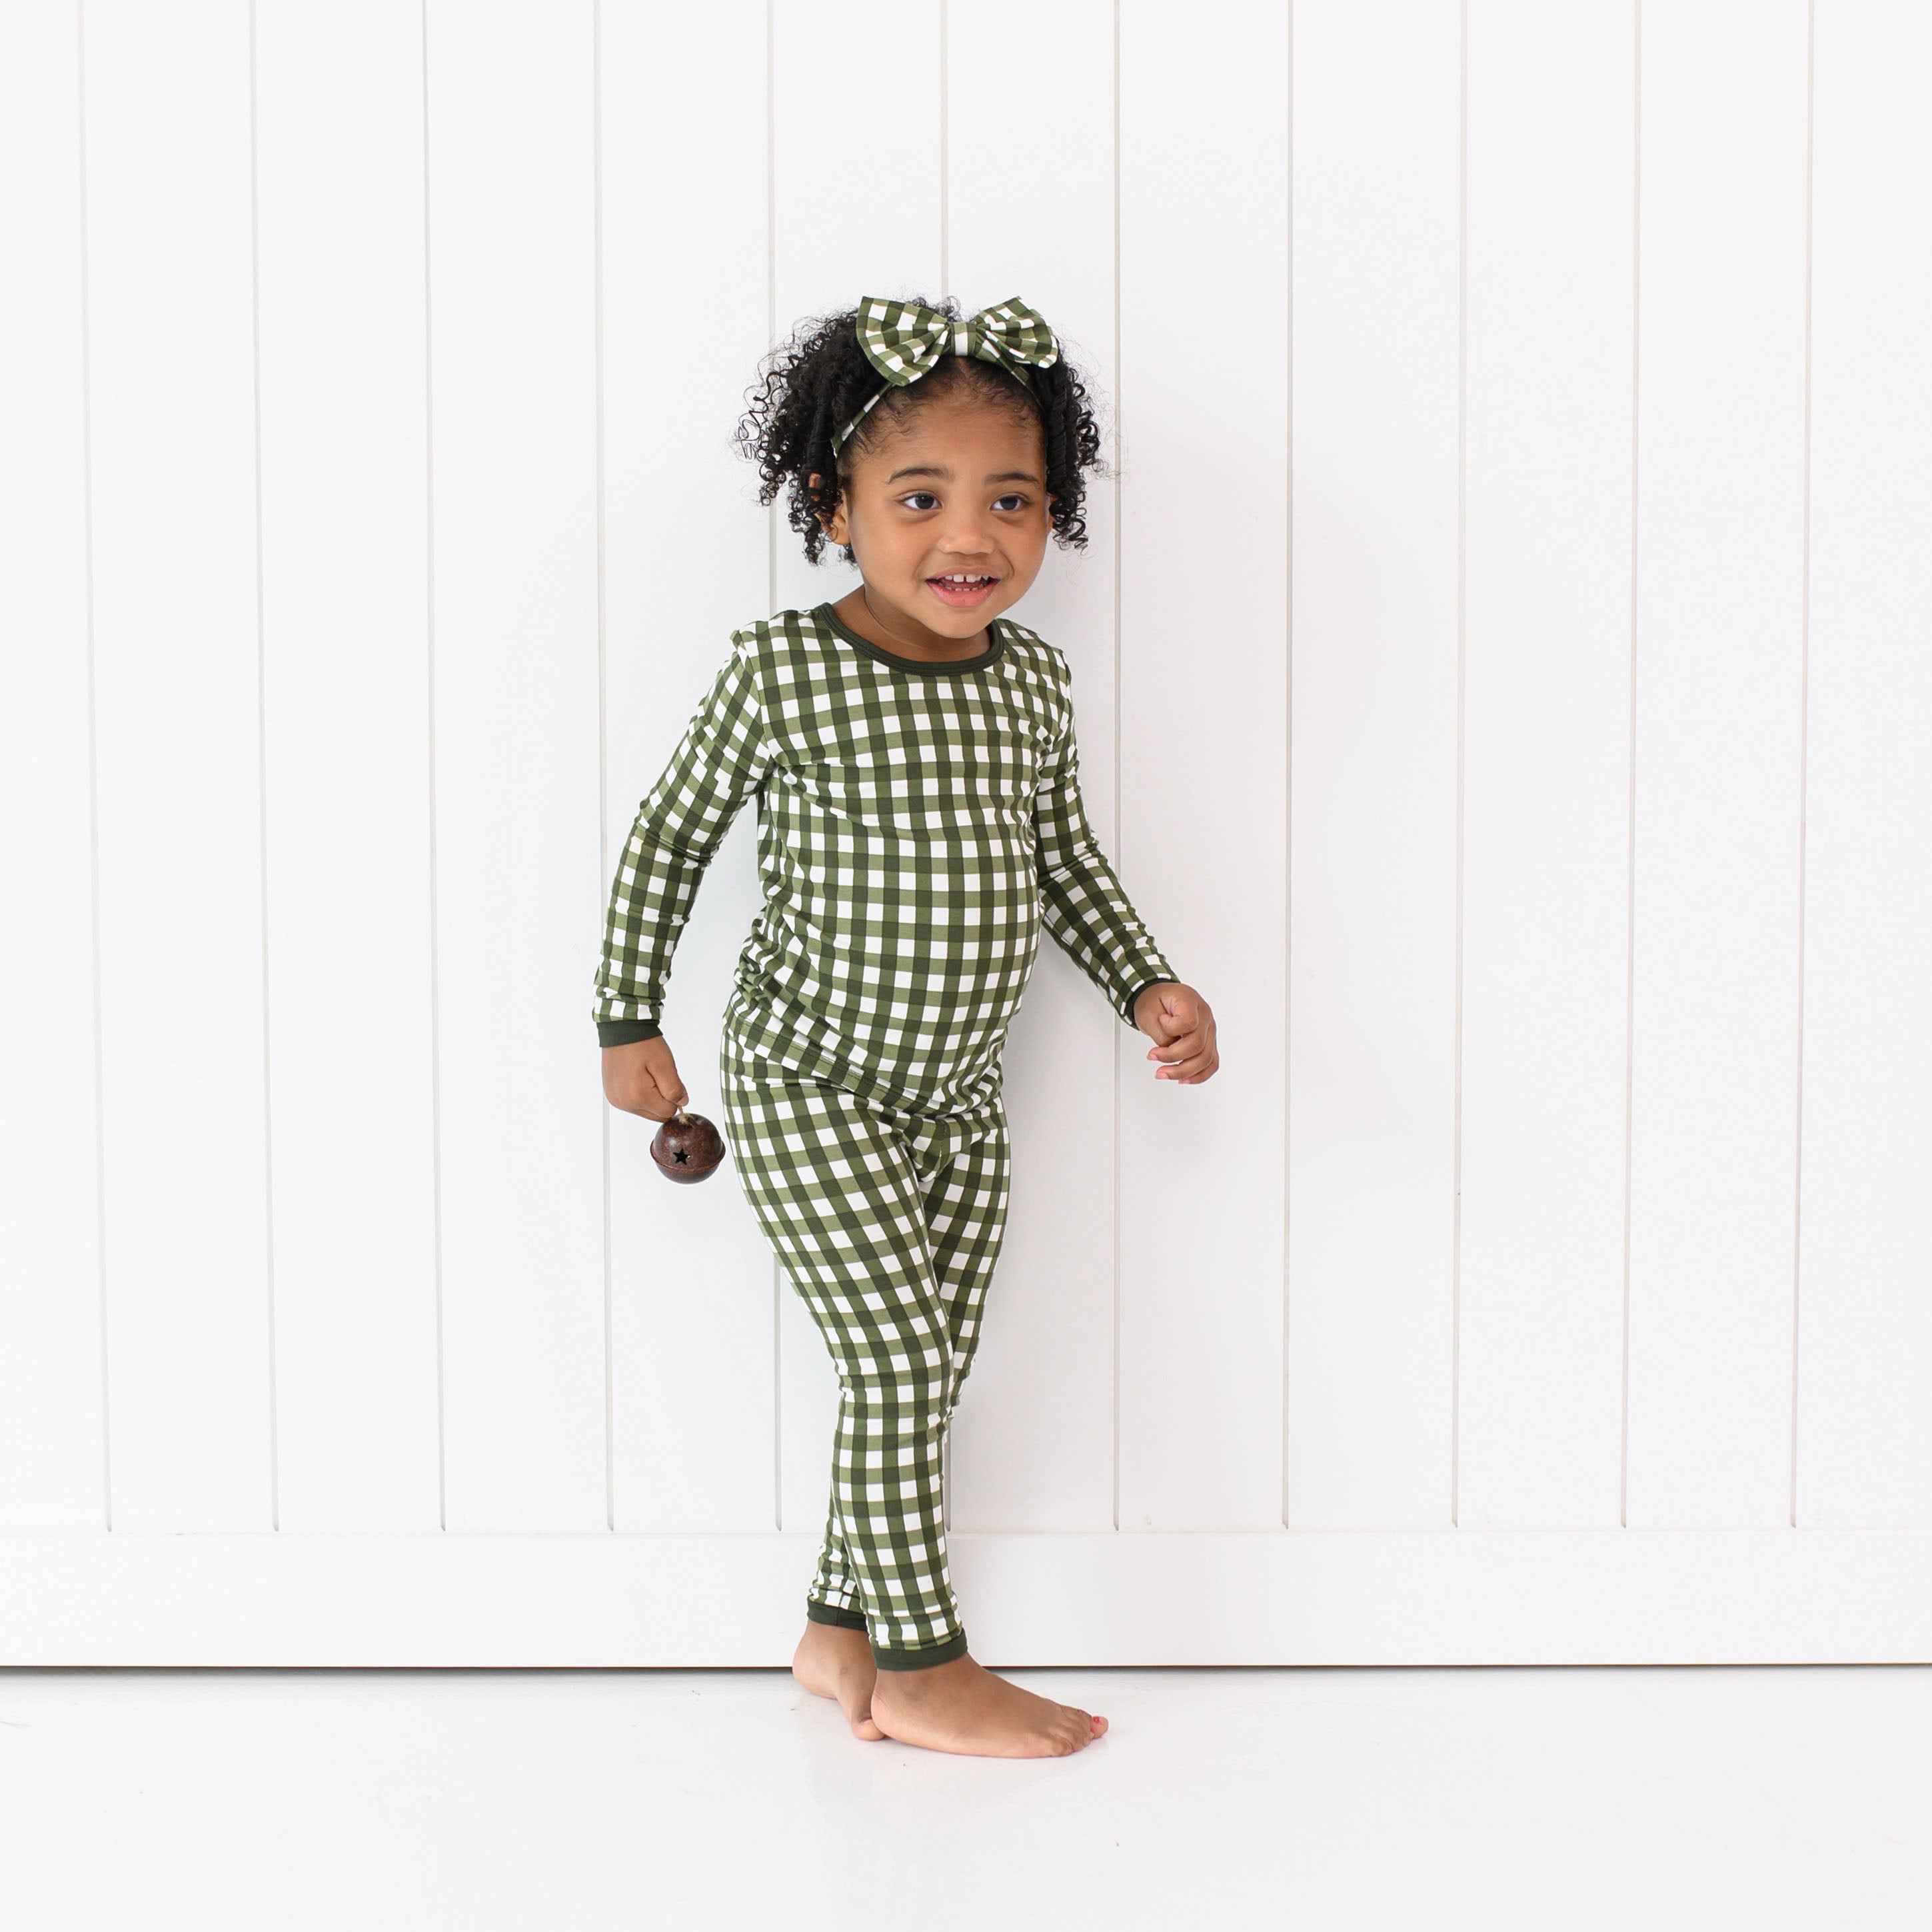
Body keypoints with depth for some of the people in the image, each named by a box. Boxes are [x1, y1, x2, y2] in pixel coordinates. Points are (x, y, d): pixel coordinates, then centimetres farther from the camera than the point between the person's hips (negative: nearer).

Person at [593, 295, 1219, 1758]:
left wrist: (1148, 984, 4)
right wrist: (631, 1020, -3)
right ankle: (926, 1669, 3)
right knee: (896, 1357, -9)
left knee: (931, 1365, 10)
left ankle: (842, 1629, 26)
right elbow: (670, 837, -4)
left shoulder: (1032, 681, 1)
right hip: (806, 1086, -6)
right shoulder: (782, 672, -15)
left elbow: (1064, 859, 15)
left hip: (959, 1093, 6)